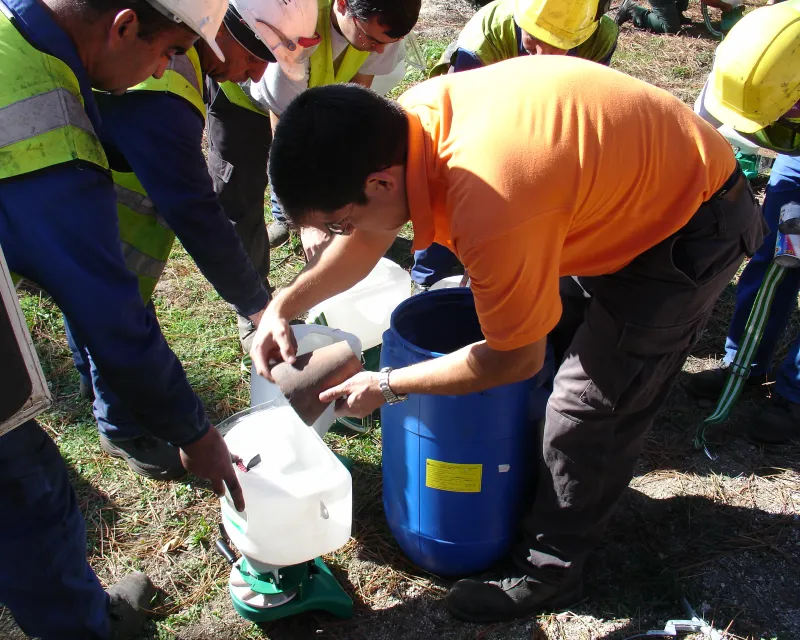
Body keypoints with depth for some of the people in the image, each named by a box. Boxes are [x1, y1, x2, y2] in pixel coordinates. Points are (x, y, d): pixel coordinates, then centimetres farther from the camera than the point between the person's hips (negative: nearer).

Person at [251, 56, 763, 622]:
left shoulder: (490, 210, -40)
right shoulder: (410, 118, -15)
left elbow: (516, 360, -23)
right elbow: (369, 240, 2)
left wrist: (385, 386, -14)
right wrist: (285, 305, -8)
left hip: (694, 228, -8)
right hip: (640, 176, 9)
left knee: (593, 405, -3)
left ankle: (548, 574, 18)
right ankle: (583, 483, 46)